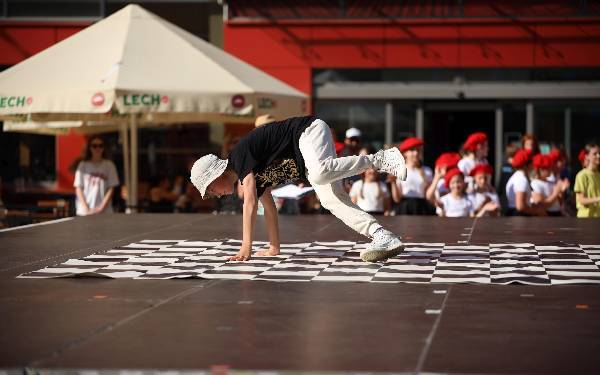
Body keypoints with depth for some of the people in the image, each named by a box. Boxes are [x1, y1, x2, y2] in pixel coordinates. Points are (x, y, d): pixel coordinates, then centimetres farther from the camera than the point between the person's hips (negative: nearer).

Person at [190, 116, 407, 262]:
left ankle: (378, 160, -26)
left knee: (319, 174, -38)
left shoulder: (239, 156, -14)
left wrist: (246, 247, -22)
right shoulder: (253, 175, 14)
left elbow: (250, 202, -22)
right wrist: (274, 248, 21)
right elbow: (269, 207, 22)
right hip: (308, 155, 9)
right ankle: (384, 238, -26)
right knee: (332, 201, -12)